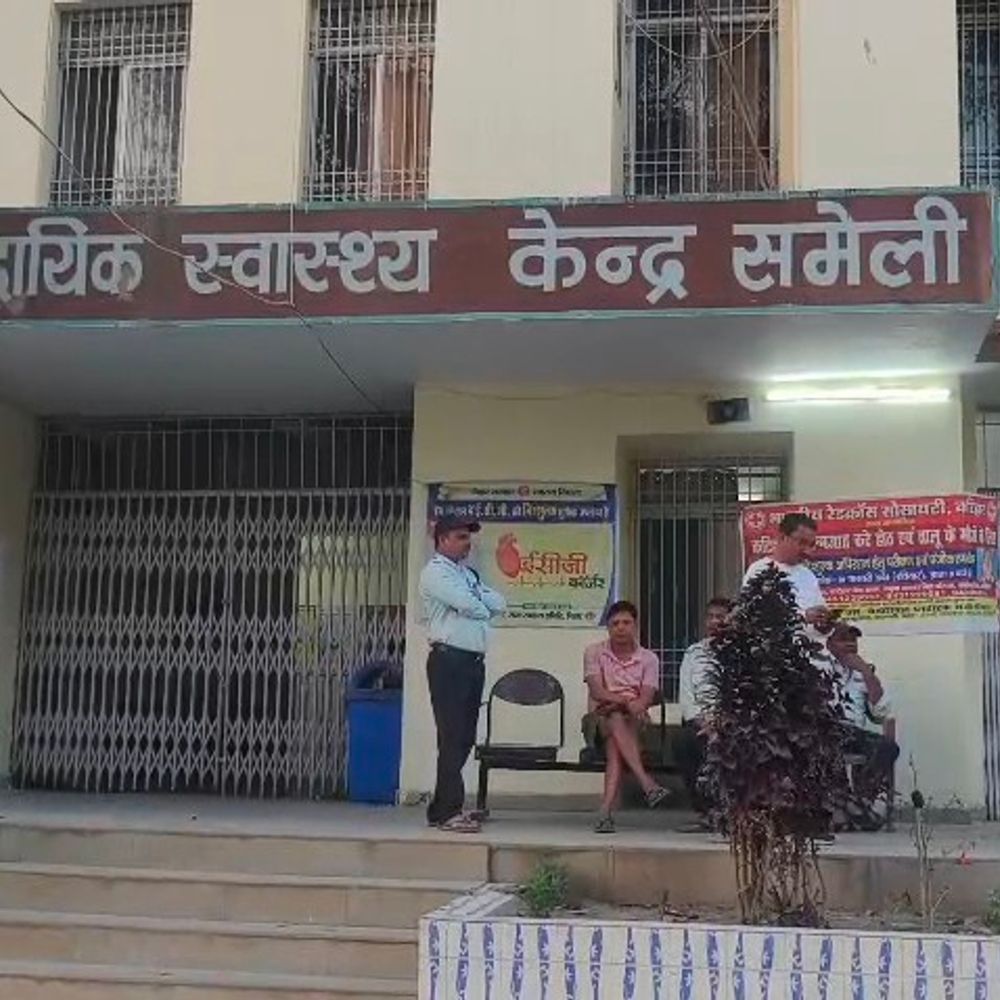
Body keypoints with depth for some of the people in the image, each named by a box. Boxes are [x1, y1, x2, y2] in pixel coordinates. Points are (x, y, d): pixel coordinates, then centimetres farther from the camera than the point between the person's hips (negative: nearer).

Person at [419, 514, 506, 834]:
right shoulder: (435, 572, -4)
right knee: (452, 737, -9)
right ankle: (450, 812, -7)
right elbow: (468, 605, -16)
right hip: (449, 660, -8)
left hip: (474, 661, 8)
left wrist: (477, 602, -5)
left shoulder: (469, 574, 23)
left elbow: (499, 604, 12)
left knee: (464, 738, 9)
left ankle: (441, 808, 16)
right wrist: (486, 607, 4)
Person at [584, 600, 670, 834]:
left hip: (634, 722, 1)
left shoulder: (649, 659, 9)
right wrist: (627, 702, -24)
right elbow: (597, 692, -7)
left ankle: (606, 810, -46)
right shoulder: (594, 653, 9)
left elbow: (646, 699, -4)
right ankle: (647, 784, -50)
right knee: (616, 722, -36)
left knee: (615, 743, -34)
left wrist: (614, 704, -21)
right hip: (601, 720, -1)